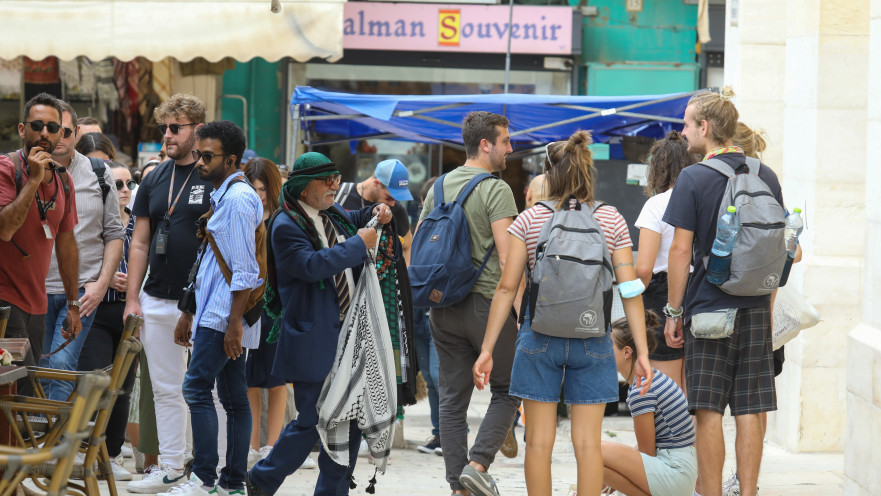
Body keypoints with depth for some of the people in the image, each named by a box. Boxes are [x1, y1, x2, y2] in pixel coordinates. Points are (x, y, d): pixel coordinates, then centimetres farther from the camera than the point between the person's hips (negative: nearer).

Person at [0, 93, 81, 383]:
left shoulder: (63, 182, 12)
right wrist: (34, 179, -20)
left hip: (36, 304, 7)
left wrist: (73, 304, 21)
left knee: (29, 387, 5)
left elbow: (66, 244, 20)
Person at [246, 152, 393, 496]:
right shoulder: (286, 226, -12)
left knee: (350, 419, 9)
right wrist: (358, 244, -20)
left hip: (347, 335, 8)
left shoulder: (334, 214, 12)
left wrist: (375, 215, 13)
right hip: (313, 340, -8)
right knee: (311, 421, -3)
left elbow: (353, 219, 35)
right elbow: (311, 265, -27)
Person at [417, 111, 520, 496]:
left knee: (452, 398, 8)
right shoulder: (496, 190, -9)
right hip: (487, 302, -6)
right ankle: (478, 464, -8)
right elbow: (507, 257, -16)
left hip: (443, 306, 6)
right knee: (507, 390, 7)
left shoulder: (439, 187, 11)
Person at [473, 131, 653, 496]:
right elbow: (630, 289, -2)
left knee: (539, 440, 6)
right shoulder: (612, 220, 3)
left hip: (539, 333, -1)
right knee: (588, 441, 4)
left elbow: (506, 288, -3)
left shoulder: (529, 219, 0)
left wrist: (487, 349, 0)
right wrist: (642, 352, 1)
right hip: (592, 338, 1)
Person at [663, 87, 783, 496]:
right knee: (749, 412, 6)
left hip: (709, 309, -4)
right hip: (756, 309, 4)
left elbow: (681, 250, -10)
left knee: (709, 412, 0)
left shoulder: (694, 179, -8)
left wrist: (674, 312, -4)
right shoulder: (766, 176, 7)